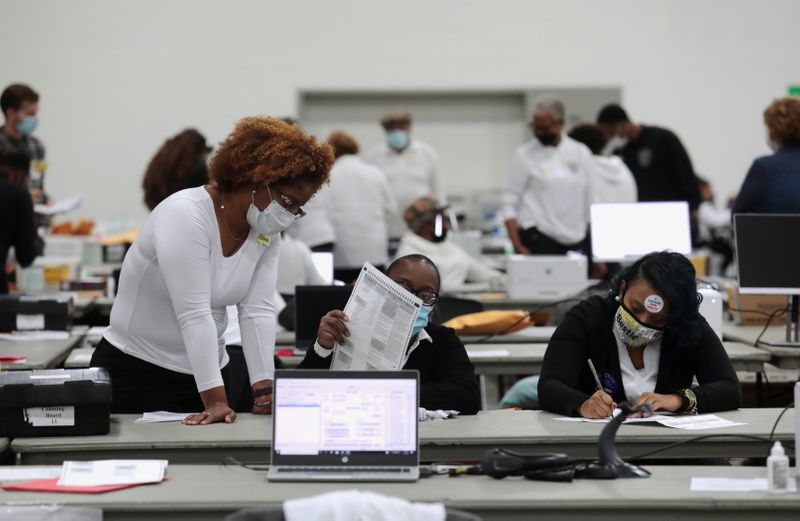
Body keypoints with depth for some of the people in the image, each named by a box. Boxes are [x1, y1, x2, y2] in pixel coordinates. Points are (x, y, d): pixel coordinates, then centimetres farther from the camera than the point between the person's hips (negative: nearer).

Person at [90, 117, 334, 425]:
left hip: (207, 369, 6)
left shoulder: (267, 232, -1)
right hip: (134, 372, -6)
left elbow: (258, 310, -7)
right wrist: (215, 401, -33)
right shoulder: (185, 215, -23)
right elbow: (194, 315, -29)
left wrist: (264, 393, -18)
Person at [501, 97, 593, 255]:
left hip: (576, 241, 3)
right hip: (539, 241, -3)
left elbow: (590, 200, 14)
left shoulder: (581, 153, 9)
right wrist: (517, 246, -9)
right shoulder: (524, 154, 2)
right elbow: (510, 201, 1)